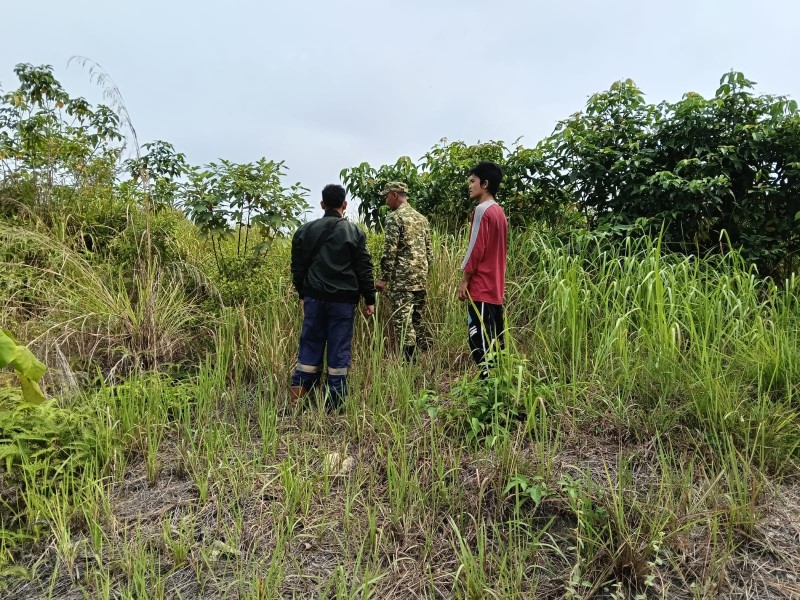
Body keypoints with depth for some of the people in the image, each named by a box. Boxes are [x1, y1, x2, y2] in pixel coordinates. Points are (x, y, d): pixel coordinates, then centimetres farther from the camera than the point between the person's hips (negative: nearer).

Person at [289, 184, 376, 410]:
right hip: (343, 299, -2)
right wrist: (370, 299, 5)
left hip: (314, 297, 2)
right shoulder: (355, 232, -3)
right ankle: (334, 401, 10)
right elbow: (364, 268, -2)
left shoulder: (305, 231, 4)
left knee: (310, 343, 12)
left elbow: (298, 266, 9)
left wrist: (302, 294, 21)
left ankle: (298, 391, 13)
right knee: (339, 348, 4)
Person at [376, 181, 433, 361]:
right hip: (420, 278, 8)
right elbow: (429, 251, 16)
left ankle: (411, 363, -5)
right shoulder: (421, 218, 15)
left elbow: (390, 251, -15)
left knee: (402, 321, -4)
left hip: (401, 278, -8)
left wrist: (383, 278, -11)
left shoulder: (395, 217, -8)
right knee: (419, 319, 14)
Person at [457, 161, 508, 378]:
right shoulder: (499, 212, 16)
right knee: (495, 339, 11)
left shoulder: (482, 210, -11)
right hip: (496, 286, 9)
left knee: (479, 339, -7)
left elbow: (476, 248, -16)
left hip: (481, 287, -9)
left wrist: (464, 280, -9)